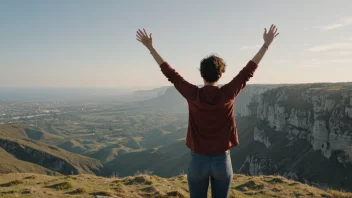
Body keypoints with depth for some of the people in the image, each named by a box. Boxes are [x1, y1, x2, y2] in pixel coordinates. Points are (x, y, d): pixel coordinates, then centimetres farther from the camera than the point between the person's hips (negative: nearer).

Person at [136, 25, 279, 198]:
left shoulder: (193, 95, -13)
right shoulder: (228, 94, -12)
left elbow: (169, 72, -5)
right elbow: (249, 70, -2)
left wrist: (150, 47, 4)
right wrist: (266, 44, 8)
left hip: (198, 161, 0)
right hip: (222, 160, 1)